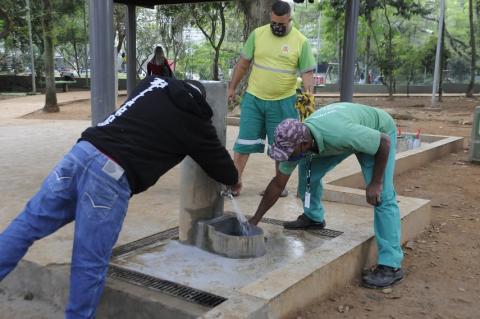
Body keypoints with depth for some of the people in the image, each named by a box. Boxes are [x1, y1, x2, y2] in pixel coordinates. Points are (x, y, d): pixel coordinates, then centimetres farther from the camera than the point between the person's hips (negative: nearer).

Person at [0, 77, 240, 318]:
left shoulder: (155, 82, 21)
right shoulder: (196, 122, 9)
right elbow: (218, 159, 24)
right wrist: (233, 181, 45)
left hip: (83, 150, 6)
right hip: (112, 176, -6)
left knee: (31, 220, 11)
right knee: (90, 263, 5)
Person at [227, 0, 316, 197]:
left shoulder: (301, 41, -5)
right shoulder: (257, 34, 0)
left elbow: (307, 72, -4)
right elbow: (243, 63, 7)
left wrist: (309, 97, -17)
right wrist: (232, 87, 9)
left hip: (283, 102, -1)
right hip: (253, 99, 1)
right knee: (244, 143, 3)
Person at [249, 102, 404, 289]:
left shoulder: (340, 134, -44)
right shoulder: (295, 141, -22)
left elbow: (385, 141, -30)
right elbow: (278, 184, -10)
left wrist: (375, 183, -25)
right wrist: (255, 220, -8)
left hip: (378, 132, -6)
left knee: (382, 196, -18)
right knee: (307, 168, 1)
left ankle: (391, 265, -13)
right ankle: (313, 218, 22)